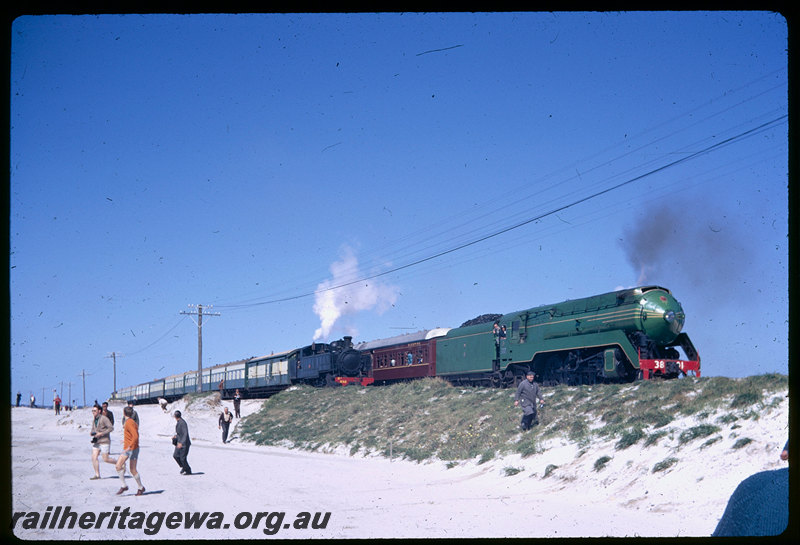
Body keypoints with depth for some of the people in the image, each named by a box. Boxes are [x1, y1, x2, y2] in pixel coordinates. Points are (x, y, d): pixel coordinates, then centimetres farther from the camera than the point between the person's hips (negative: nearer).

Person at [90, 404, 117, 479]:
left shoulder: (104, 419, -12)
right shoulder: (94, 420, 13)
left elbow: (111, 428, -18)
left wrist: (101, 433, -21)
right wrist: (93, 433, 3)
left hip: (104, 441, -7)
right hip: (96, 442, 7)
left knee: (106, 459, -6)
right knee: (94, 457, -4)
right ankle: (97, 475, 0)